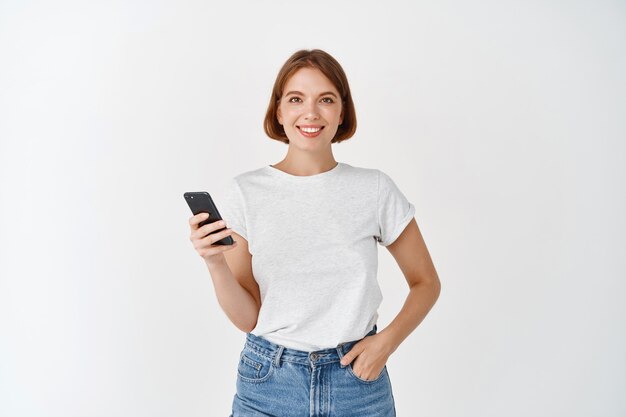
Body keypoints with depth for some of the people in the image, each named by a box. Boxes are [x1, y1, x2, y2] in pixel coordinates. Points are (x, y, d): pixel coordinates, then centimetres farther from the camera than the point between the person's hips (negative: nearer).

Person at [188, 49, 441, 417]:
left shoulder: (376, 189, -6)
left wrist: (388, 339, -9)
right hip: (270, 384, 0)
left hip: (358, 378, 1)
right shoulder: (247, 192, -6)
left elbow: (426, 283, 6)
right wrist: (216, 263, -22)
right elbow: (247, 317, -5)